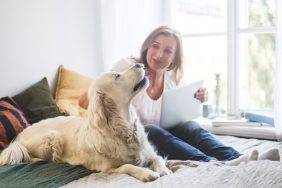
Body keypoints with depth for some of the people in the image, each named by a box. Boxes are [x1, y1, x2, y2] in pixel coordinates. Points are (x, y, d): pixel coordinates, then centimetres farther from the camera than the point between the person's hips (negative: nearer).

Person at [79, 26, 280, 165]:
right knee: (153, 132, -35)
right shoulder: (127, 67, -12)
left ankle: (236, 159, -42)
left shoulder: (174, 78, 2)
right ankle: (214, 164, -52)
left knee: (190, 127, -23)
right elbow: (86, 101, -12)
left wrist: (196, 101, -8)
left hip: (158, 138, 5)